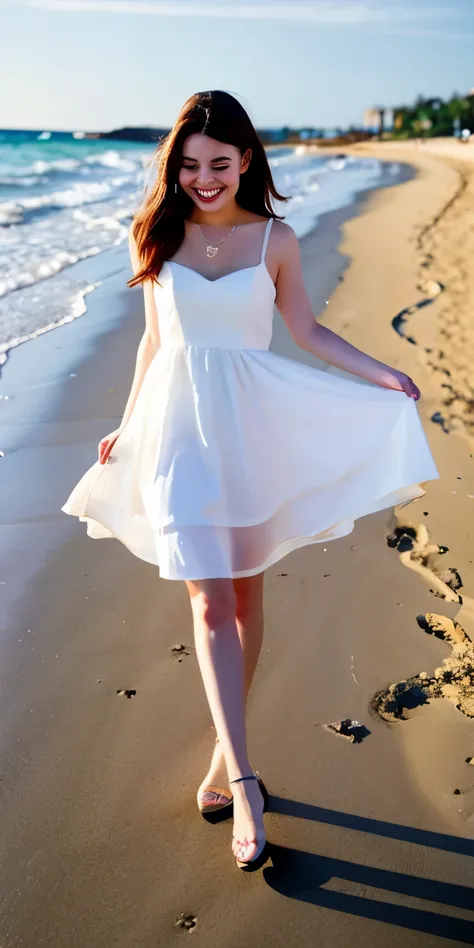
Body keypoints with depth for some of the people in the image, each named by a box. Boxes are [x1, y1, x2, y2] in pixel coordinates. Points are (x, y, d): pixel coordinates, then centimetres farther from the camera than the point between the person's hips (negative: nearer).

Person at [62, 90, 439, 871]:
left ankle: (225, 755, 26)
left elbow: (308, 332, 8)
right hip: (179, 426, 0)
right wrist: (127, 426, 17)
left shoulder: (275, 240, 1)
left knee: (245, 594, 9)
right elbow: (154, 340, 12)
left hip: (252, 425, 1)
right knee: (209, 604, -7)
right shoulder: (155, 237, 3)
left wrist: (384, 376, -3)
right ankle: (244, 779, -1)